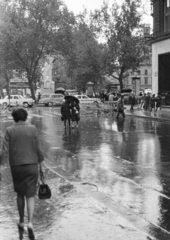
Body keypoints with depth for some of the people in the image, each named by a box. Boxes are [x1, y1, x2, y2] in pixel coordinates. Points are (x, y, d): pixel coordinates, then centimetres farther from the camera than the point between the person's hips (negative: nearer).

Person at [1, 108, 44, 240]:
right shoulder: (32, 128, -3)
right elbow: (38, 149, 0)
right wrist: (41, 164, 9)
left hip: (16, 166, 1)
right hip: (32, 165, 0)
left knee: (20, 194, 18)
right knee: (30, 195, 4)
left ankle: (21, 223, 27)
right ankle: (30, 223, -13)